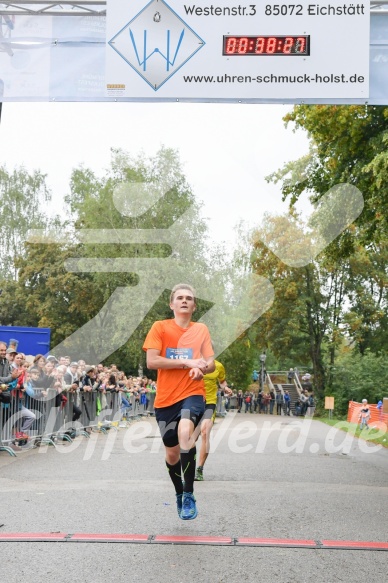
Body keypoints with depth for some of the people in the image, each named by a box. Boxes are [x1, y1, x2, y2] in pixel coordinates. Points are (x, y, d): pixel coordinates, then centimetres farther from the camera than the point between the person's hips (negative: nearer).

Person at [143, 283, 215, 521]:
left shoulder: (201, 330, 8)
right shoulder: (160, 327, 1)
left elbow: (211, 364, 6)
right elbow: (152, 361, -10)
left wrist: (201, 368, -18)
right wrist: (187, 362, -15)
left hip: (193, 394, -1)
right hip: (165, 399, 1)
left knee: (185, 432, -31)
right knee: (172, 452, 11)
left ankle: (189, 495, -21)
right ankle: (179, 494, 41)